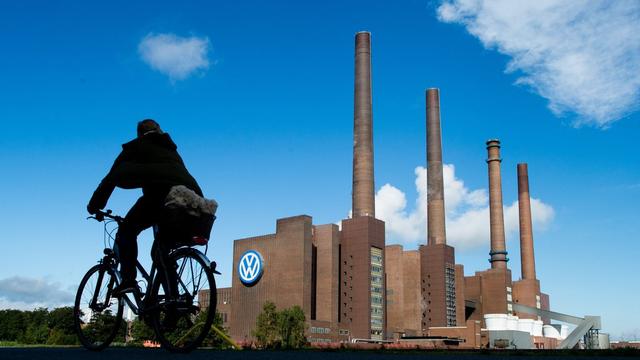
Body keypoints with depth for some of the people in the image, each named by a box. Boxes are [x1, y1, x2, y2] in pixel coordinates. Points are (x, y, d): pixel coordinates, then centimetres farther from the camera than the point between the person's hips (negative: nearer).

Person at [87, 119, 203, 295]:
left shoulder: (136, 146, 23)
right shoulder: (172, 150, 38)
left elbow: (112, 177, 20)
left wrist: (94, 206, 26)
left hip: (160, 192, -5)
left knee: (127, 230, 13)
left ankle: (128, 279, -5)